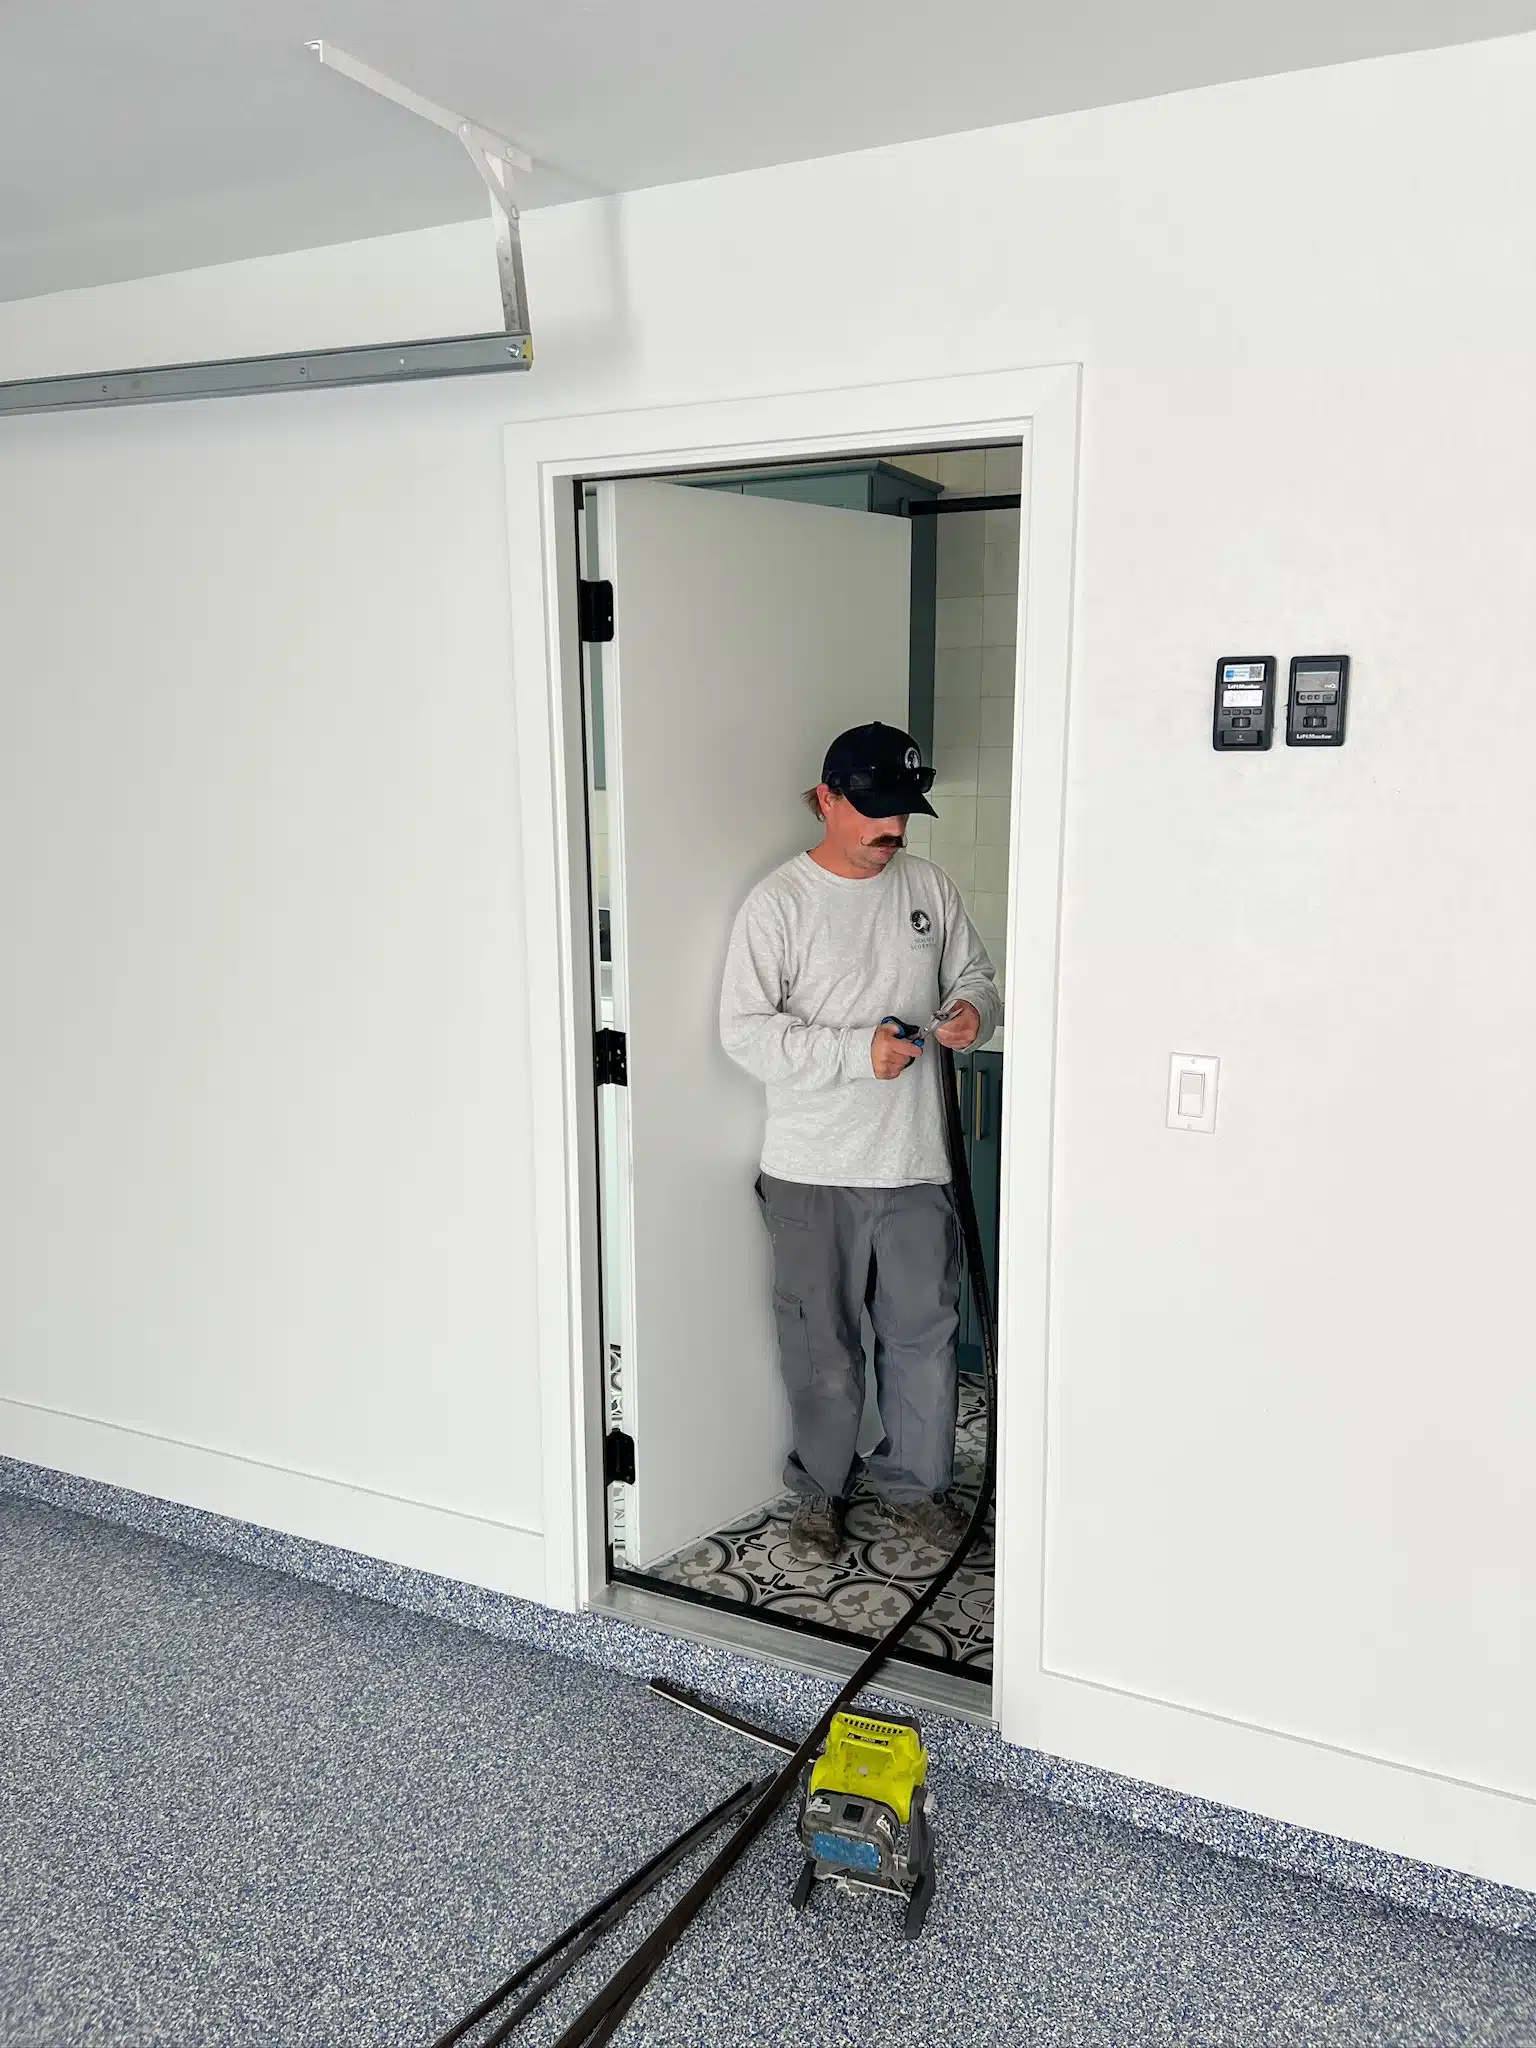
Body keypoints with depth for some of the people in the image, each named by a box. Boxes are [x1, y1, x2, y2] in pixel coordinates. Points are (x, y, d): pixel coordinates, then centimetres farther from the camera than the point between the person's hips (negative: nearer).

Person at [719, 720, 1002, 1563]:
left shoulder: (929, 887, 6)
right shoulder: (777, 904, -9)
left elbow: (973, 973, 17)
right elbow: (745, 1029, -14)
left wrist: (972, 1008, -8)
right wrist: (860, 1049, -23)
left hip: (913, 1162, 4)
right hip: (813, 1173, -4)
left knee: (924, 1329, 13)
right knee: (822, 1343, 9)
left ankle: (913, 1481, 32)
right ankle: (819, 1489, 29)